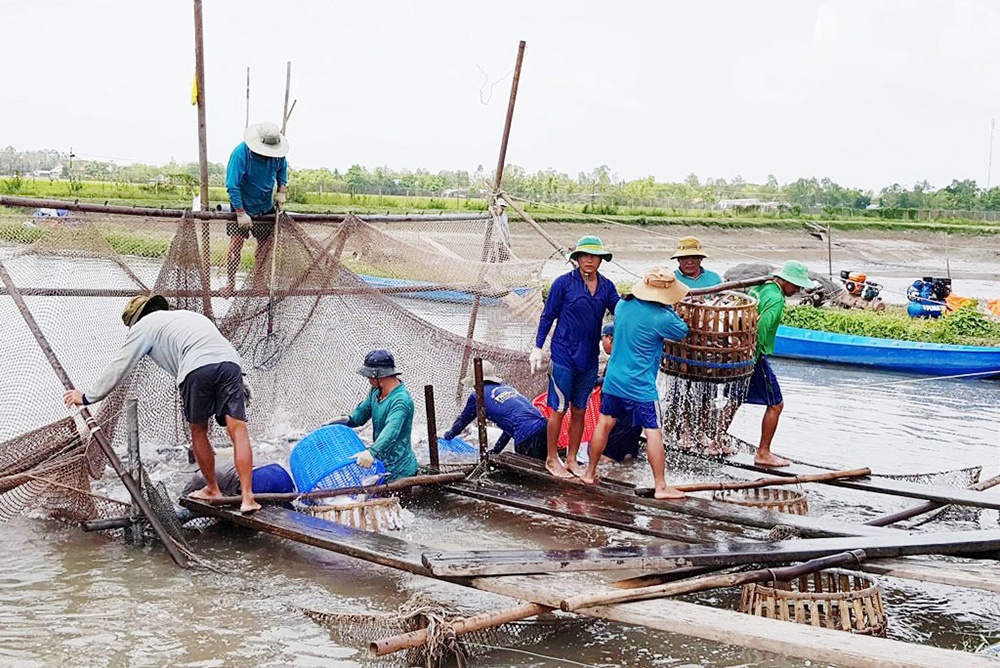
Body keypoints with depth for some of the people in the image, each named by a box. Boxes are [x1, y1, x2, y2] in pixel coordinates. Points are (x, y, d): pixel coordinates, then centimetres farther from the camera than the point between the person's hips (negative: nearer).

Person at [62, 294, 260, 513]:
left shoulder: (143, 326, 24)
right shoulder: (188, 315, 42)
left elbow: (118, 368, 26)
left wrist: (88, 397, 36)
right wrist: (239, 386, 32)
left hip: (197, 369, -4)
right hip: (230, 362, 4)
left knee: (198, 430, 18)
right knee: (237, 429, -2)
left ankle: (212, 489, 30)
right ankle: (247, 497, -11)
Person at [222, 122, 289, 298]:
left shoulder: (277, 153, -12)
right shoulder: (241, 154, -27)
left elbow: (282, 169, 12)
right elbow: (232, 186, -26)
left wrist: (281, 191, -2)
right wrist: (241, 213, -28)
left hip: (266, 207, 5)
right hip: (242, 207, -5)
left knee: (264, 245, 10)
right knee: (236, 244, -12)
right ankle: (230, 284, -1)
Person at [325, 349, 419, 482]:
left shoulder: (401, 401, -26)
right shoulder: (376, 391, 4)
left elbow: (391, 431, -40)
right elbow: (362, 412, 14)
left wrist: (372, 452, -55)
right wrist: (347, 419, -9)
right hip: (382, 465, 9)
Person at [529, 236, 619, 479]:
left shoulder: (606, 287, 5)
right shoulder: (564, 283, -7)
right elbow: (547, 317, -2)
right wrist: (538, 348, -4)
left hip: (589, 358, 5)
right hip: (564, 356, -4)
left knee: (580, 411, 12)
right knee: (559, 410, 1)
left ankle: (571, 459, 24)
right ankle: (551, 459, 16)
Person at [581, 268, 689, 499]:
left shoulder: (623, 305, 0)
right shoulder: (661, 318, -19)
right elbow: (682, 332, -2)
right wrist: (669, 309, 6)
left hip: (613, 379, 6)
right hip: (641, 386, -6)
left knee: (604, 424, 16)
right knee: (653, 433, 1)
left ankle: (590, 473, 28)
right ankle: (661, 487, 4)